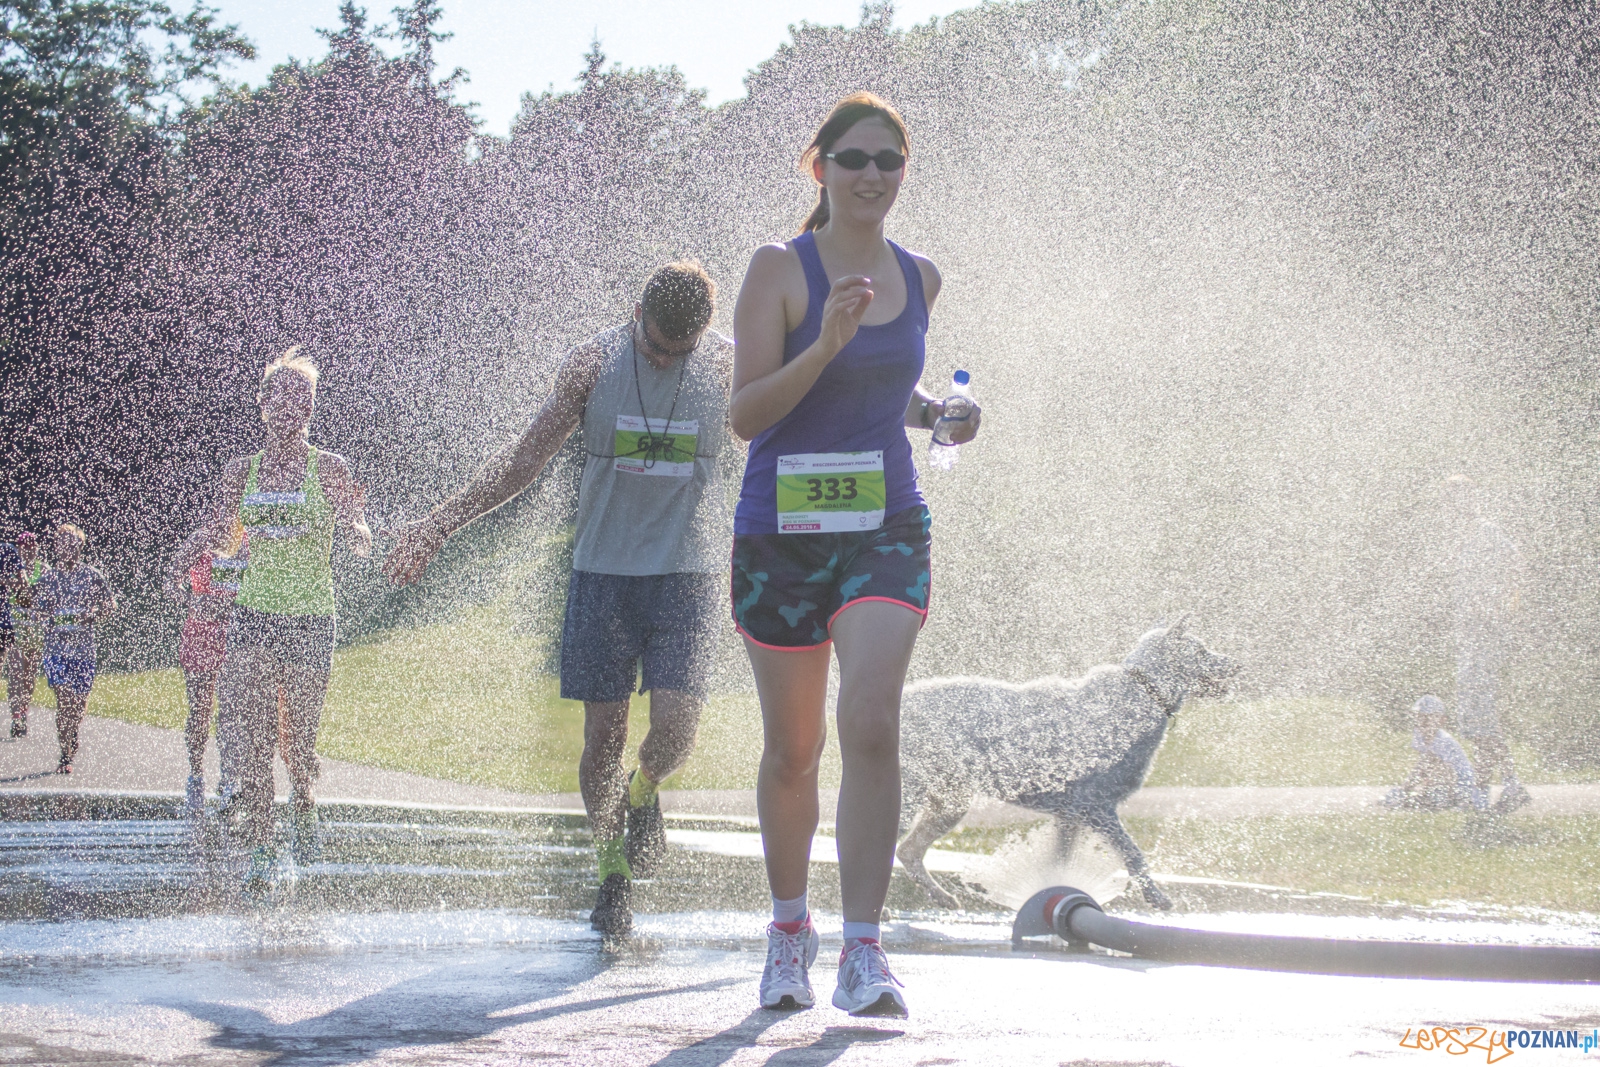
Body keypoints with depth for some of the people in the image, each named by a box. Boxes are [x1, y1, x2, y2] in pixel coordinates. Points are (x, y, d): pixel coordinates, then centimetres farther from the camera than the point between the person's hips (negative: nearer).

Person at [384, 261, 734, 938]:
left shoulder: (729, 366, 0)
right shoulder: (593, 362, 0)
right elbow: (525, 457, 5)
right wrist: (442, 522, 1)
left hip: (688, 572, -1)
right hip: (603, 569, 1)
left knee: (674, 729, -14)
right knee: (602, 734, -1)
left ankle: (644, 793, 20)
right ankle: (613, 870, 17)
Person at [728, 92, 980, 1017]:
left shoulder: (918, 278, 8)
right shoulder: (780, 269, -6)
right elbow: (746, 412, -12)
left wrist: (932, 411, 6)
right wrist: (826, 342, -25)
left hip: (887, 530, 2)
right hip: (783, 533, -2)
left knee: (872, 724, -18)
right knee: (792, 751, 10)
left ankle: (864, 951, -17)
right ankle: (790, 924, 33)